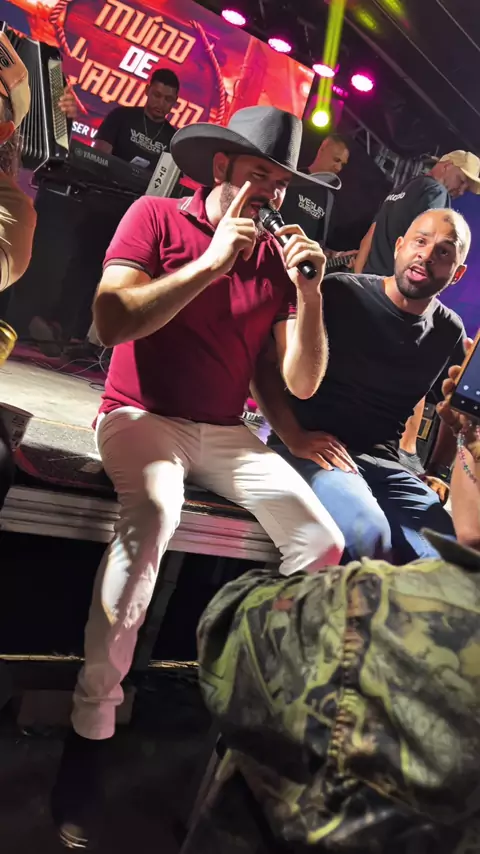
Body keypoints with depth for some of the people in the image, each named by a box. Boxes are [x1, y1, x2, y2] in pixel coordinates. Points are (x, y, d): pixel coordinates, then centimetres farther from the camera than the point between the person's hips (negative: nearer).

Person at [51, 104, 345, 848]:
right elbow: (112, 320, -17)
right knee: (154, 513, -36)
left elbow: (303, 382, 2)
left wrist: (308, 292, -11)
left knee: (323, 543, -12)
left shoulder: (276, 256, 6)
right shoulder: (156, 217, -1)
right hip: (141, 416, -4)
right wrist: (211, 263, -16)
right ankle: (92, 723, -20)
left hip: (225, 432, 4)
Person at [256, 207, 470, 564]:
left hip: (385, 464, 5)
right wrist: (293, 437, -15)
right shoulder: (341, 294, -5)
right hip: (315, 451, -4)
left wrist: (438, 473, 13)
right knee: (369, 533, -33)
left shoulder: (451, 334, 11)